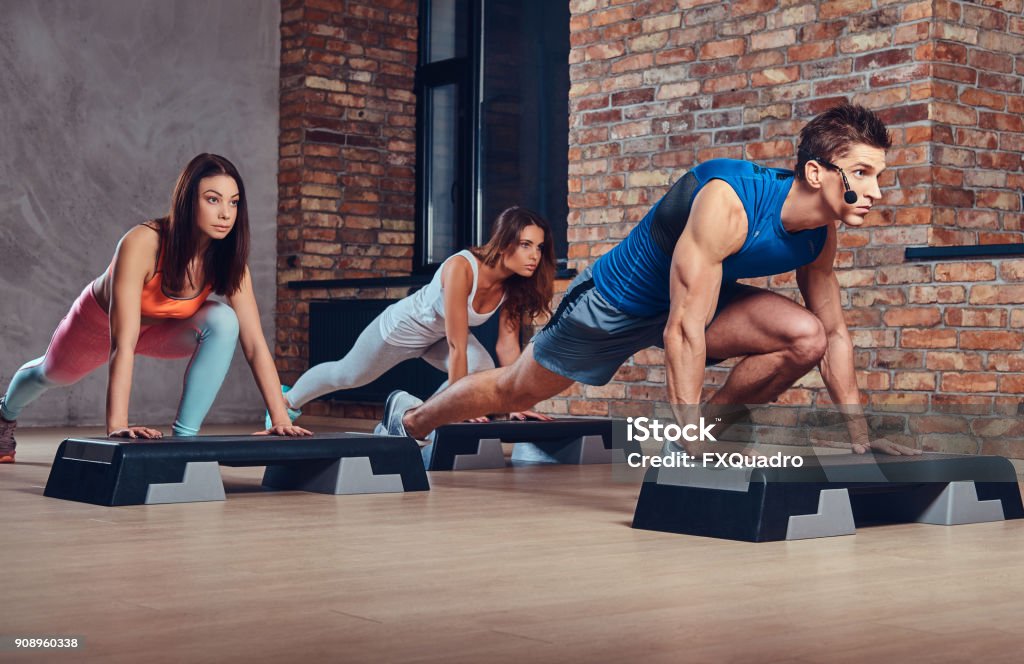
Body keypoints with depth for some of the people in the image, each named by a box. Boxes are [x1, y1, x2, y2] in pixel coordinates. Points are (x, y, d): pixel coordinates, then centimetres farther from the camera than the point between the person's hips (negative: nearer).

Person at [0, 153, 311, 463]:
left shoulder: (229, 258, -30)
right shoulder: (142, 243, -42)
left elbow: (255, 343, -29)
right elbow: (123, 344, -46)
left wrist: (281, 418, -36)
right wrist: (116, 426, -52)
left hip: (159, 330, 2)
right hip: (99, 321, -2)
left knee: (223, 321, -31)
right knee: (52, 373, 28)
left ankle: (184, 436, -25)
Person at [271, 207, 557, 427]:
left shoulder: (514, 285, -23)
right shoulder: (461, 268, -42)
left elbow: (508, 346, -18)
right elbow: (456, 345, -41)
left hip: (437, 336, 5)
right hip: (402, 328, -5)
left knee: (482, 370, -23)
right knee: (347, 375, 18)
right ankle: (288, 401, 49)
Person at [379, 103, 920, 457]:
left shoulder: (821, 234, -15)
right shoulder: (726, 202, -39)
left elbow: (834, 333, -2)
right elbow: (683, 330, -40)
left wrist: (861, 439, -5)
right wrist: (692, 452, -39)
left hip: (697, 298, 6)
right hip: (616, 298, -6)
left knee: (807, 338, -18)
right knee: (514, 391, 11)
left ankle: (703, 428, 0)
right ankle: (410, 418, 39)